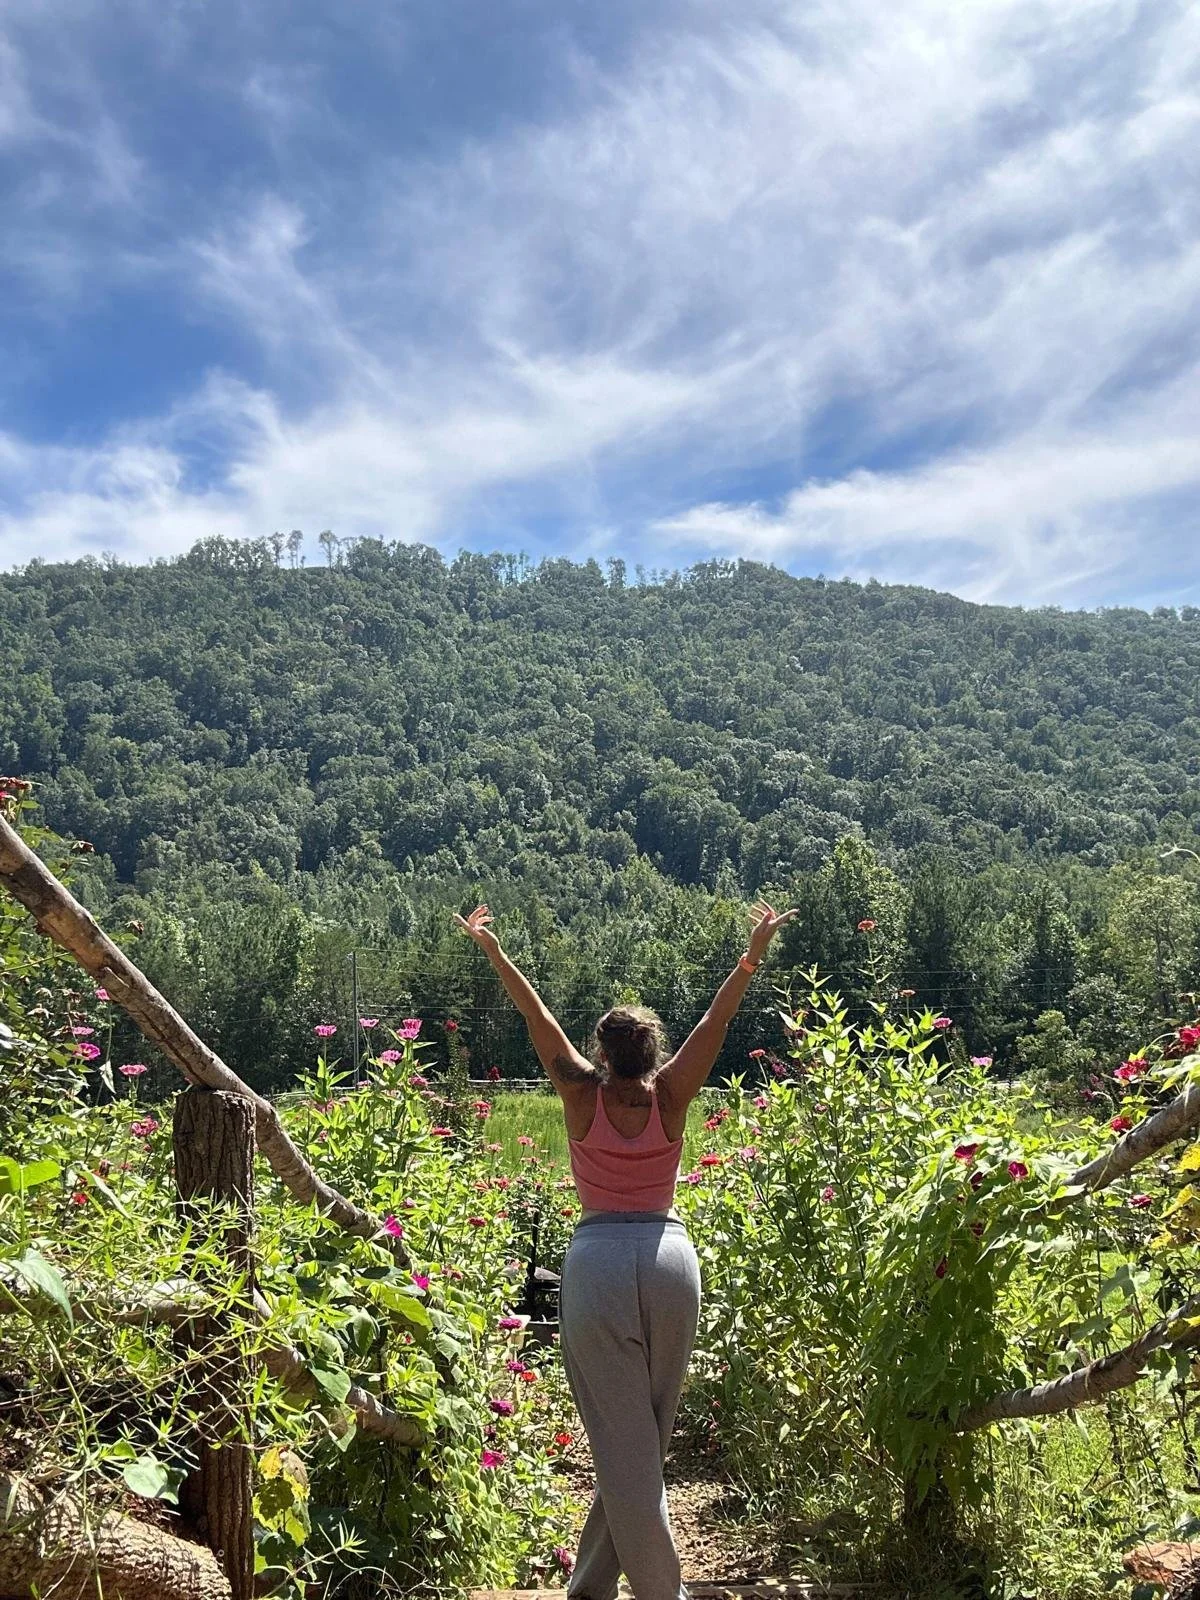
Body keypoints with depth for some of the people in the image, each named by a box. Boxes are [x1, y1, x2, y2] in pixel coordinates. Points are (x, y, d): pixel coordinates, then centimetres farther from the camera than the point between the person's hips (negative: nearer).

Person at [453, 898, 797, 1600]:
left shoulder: (583, 1095, -1)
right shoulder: (671, 1096, 1)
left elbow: (539, 1017, 4)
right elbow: (716, 1021, 3)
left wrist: (493, 950, 11)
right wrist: (754, 953, 5)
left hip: (597, 1259, -2)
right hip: (669, 1255, 2)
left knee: (623, 1444, 2)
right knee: (648, 1439, 13)